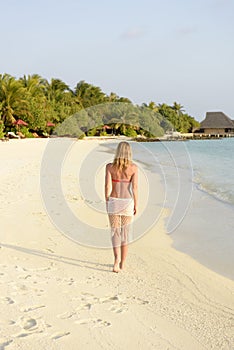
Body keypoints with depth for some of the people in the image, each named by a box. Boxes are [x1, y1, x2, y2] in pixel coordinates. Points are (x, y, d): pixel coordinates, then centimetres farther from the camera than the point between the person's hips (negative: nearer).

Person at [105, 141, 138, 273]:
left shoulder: (110, 166, -5)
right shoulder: (134, 167, -6)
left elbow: (108, 186, -7)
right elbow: (135, 187, -8)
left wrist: (107, 202, 4)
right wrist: (136, 205, 1)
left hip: (113, 202, 0)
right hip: (127, 202, 0)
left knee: (115, 232, 8)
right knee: (125, 232, 13)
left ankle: (117, 258, -15)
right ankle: (122, 263, 19)